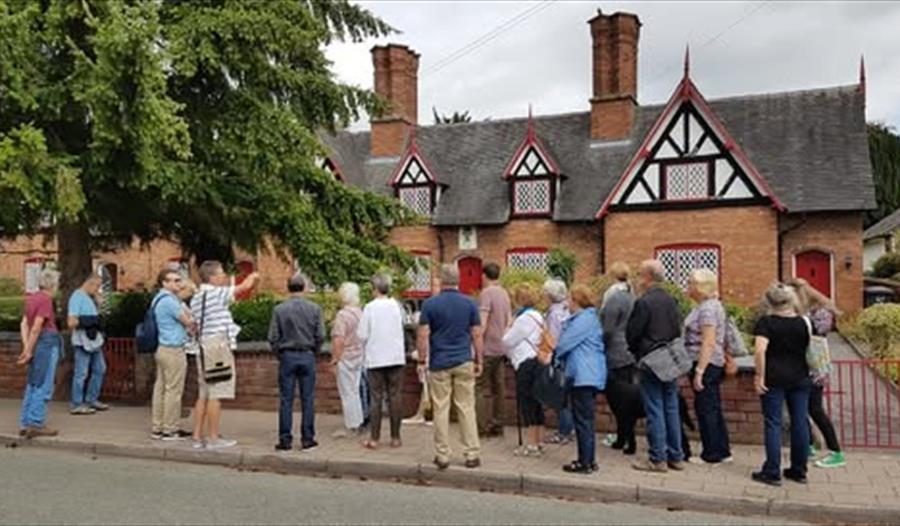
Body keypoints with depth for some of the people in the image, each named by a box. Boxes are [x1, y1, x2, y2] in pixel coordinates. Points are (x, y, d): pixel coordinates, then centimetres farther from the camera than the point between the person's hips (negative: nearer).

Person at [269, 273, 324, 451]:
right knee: (308, 399, 6)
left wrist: (279, 353, 12)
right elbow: (320, 336, -2)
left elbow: (273, 337, -3)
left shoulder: (279, 309, -5)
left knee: (286, 400, 4)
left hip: (287, 356, 0)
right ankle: (307, 438, 9)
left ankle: (285, 439, 7)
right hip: (307, 356, 0)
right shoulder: (314, 309, -3)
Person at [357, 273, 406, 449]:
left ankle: (374, 439, 7)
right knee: (395, 396, 7)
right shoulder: (397, 306, 1)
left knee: (377, 398, 4)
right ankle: (395, 438, 11)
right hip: (396, 357, 2)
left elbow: (362, 335, -7)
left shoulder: (370, 307, -9)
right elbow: (400, 329, 9)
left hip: (375, 359, -2)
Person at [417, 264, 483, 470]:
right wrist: (478, 361, 10)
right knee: (467, 408, 6)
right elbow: (477, 335, 2)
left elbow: (423, 335, -6)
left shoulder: (430, 304, -4)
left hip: (439, 363, -1)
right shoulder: (470, 304, 2)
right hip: (464, 362, 1)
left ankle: (442, 456, 9)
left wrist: (422, 361, 2)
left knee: (440, 410, 5)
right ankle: (472, 454, 8)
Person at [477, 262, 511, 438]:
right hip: (502, 348, 7)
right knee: (499, 387, 10)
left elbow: (482, 324, -17)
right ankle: (497, 426, 16)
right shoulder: (504, 294, 11)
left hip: (488, 349, -7)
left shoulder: (486, 294, -13)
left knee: (481, 389, -2)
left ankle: (482, 427, -2)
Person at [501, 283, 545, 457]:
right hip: (535, 361, 10)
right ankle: (537, 442, 21)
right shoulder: (536, 316, 16)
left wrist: (509, 327, 7)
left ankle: (531, 445, -1)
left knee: (526, 403, -4)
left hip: (526, 364, -10)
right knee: (535, 403, 14)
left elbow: (507, 341, -10)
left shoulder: (524, 318, -15)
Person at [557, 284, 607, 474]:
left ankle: (585, 463, 0)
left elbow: (564, 343, -13)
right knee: (585, 419, 15)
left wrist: (553, 355, 4)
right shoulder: (590, 317, 18)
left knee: (583, 420, -5)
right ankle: (588, 460, 22)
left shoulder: (584, 319, -15)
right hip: (589, 375, 11)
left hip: (585, 376, -11)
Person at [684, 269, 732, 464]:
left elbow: (709, 343, -23)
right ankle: (722, 451, 23)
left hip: (706, 364, -10)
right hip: (709, 365, 10)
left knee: (706, 409, -1)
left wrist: (699, 371, -24)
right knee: (713, 409, 15)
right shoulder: (708, 306, 14)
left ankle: (711, 454, 8)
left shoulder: (707, 308, -17)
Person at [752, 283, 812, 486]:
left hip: (775, 378, -4)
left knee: (773, 424, 2)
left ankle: (772, 473, 4)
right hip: (800, 378, 4)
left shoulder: (766, 322, -9)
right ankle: (799, 471, 20)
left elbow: (760, 350, -20)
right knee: (800, 422, 11)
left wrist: (760, 376, -15)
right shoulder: (803, 323, 4)